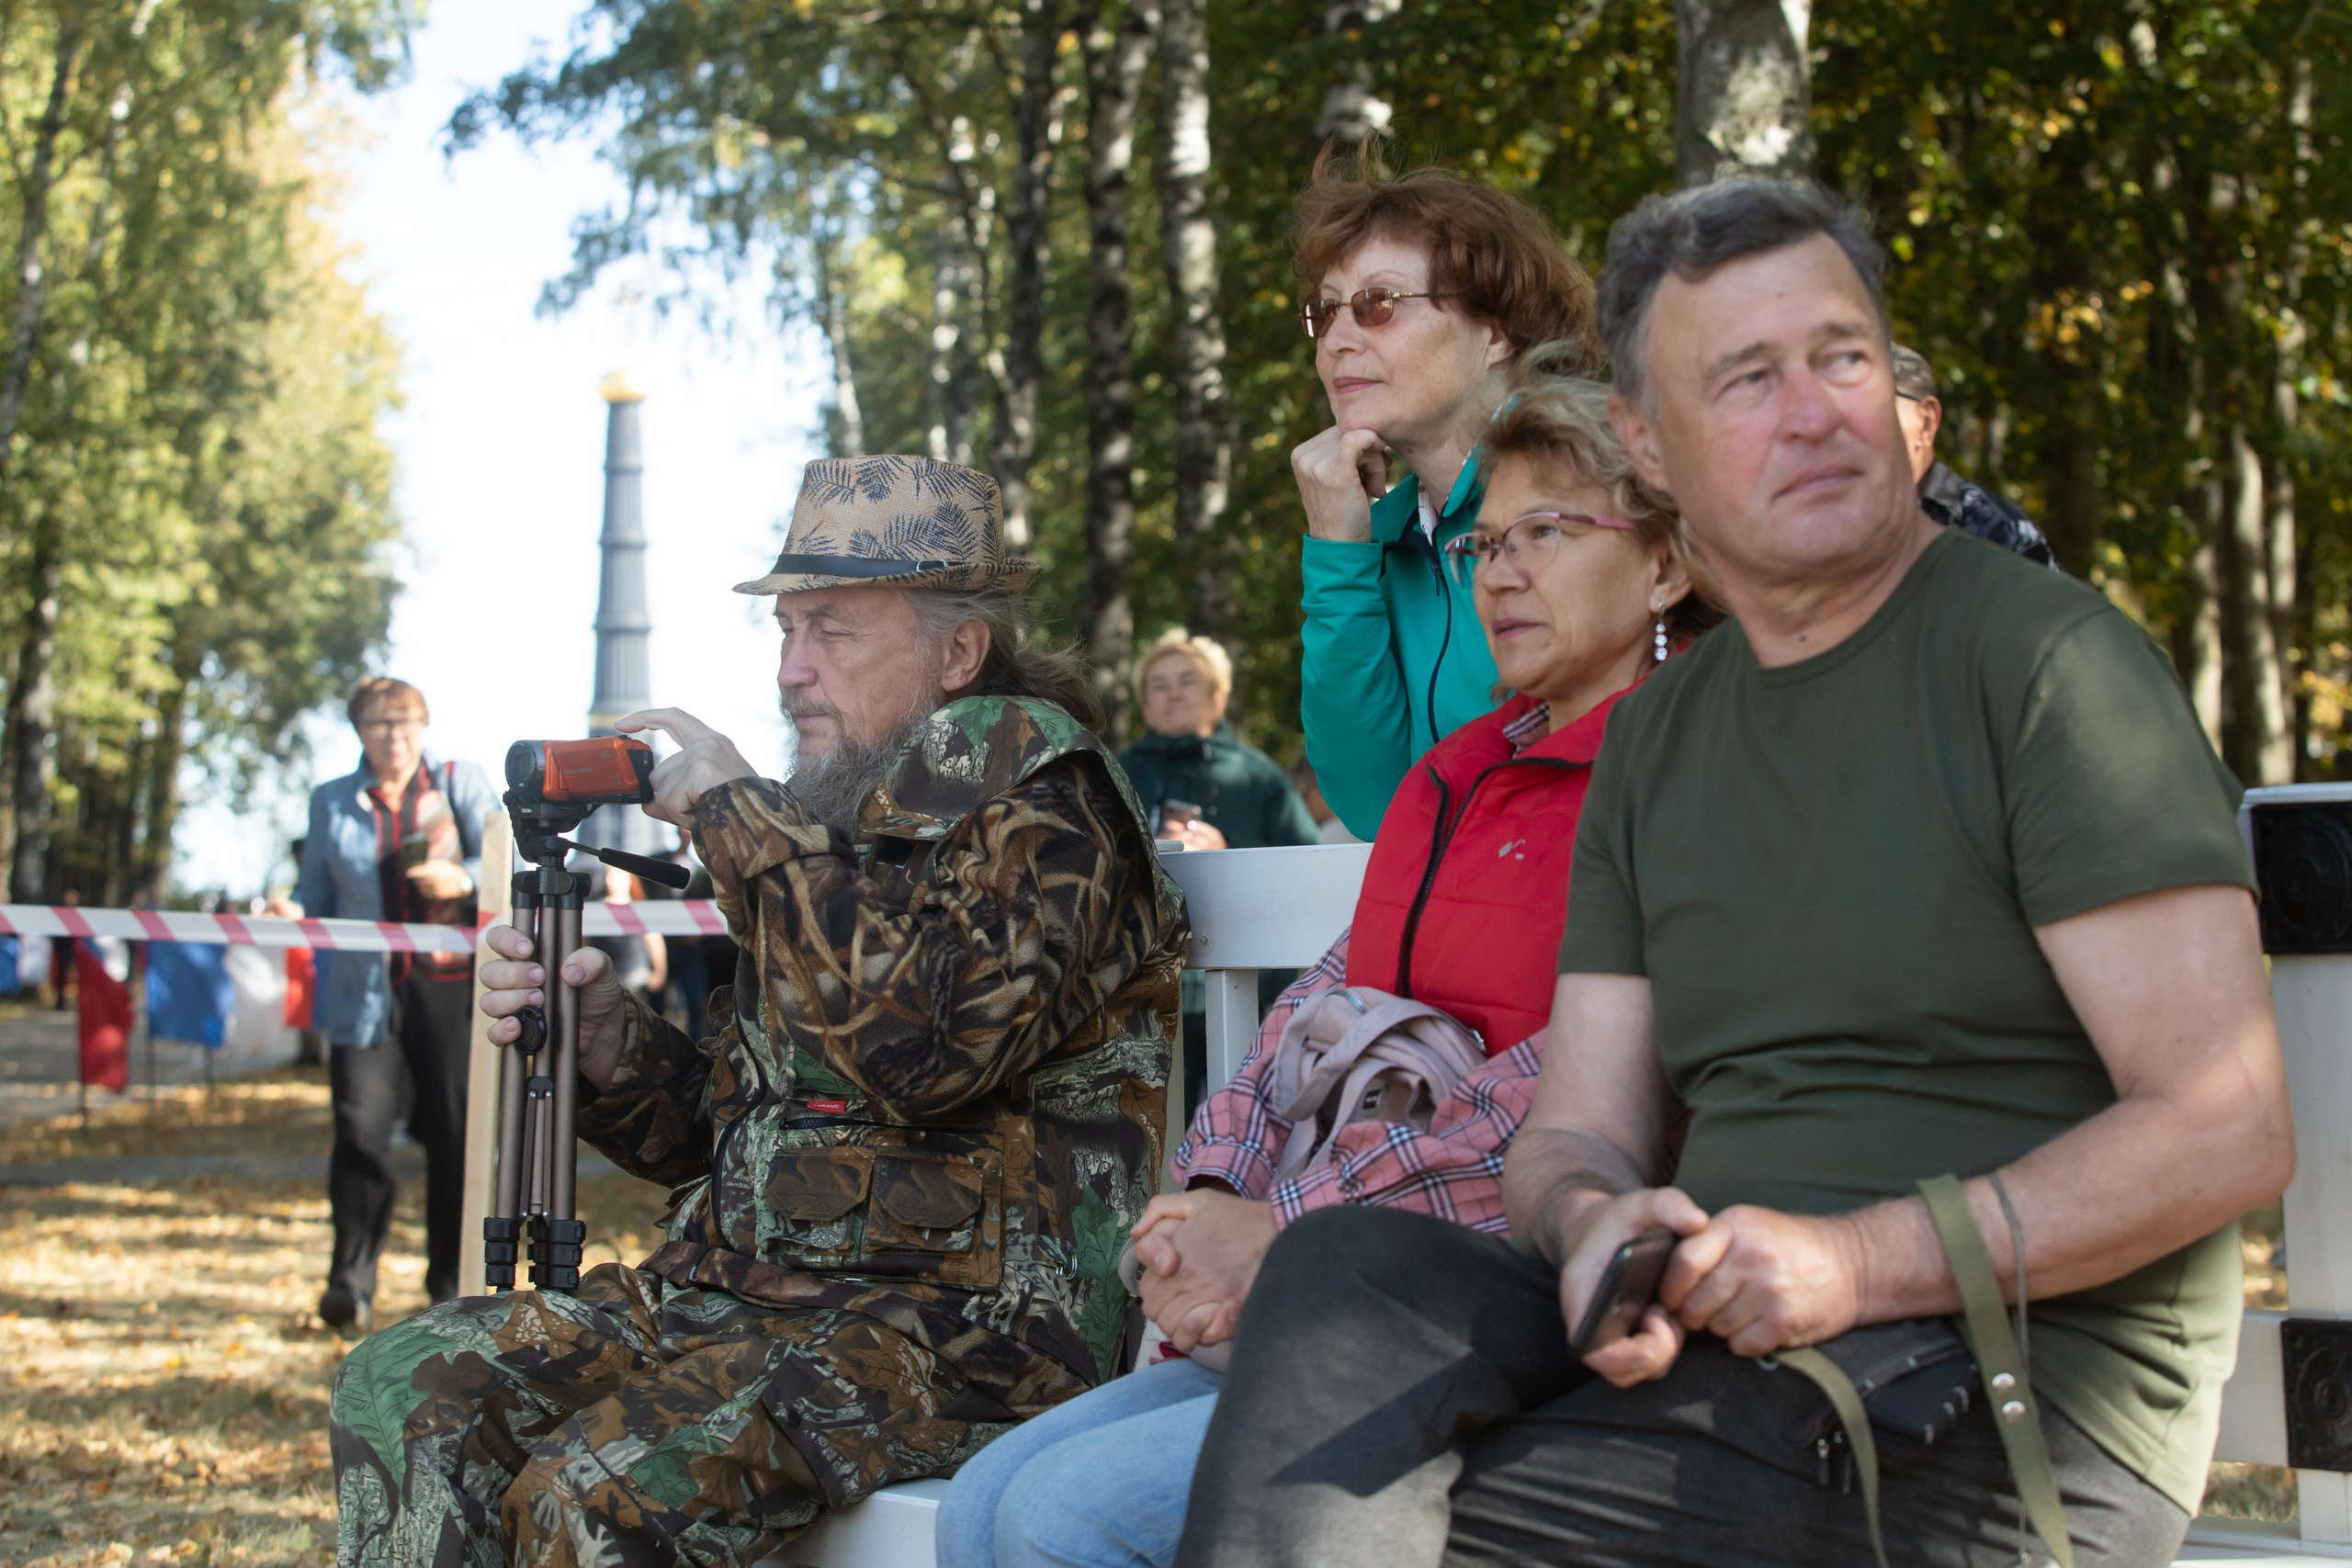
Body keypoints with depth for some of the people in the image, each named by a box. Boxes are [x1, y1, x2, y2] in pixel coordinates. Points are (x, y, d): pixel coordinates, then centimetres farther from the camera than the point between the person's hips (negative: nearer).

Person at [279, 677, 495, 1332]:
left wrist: (464, 880, -16)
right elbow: (318, 888, 16)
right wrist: (293, 910, -6)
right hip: (367, 991, 1)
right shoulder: (331, 803, 15)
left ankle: (451, 1287, 13)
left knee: (455, 1135, 1)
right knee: (360, 1129, -11)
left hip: (451, 986, -1)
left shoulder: (462, 783, 10)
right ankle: (351, 1283, -5)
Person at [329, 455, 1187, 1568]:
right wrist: (602, 1034, -1)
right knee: (402, 1392, -7)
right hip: (747, 1287, 9)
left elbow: (921, 1046, -26)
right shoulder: (830, 824, 18)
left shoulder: (1041, 810, -7)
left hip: (963, 1327, -8)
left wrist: (736, 814, -16)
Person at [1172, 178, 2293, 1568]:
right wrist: (1598, 1227, -13)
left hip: (2012, 1395, -6)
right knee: (1348, 1269, -23)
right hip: (1711, 1338, 6)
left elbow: (2228, 1132, -12)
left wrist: (1860, 1262, -21)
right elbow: (1578, 1132, 13)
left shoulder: (2049, 657, -5)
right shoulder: (1654, 739, 16)